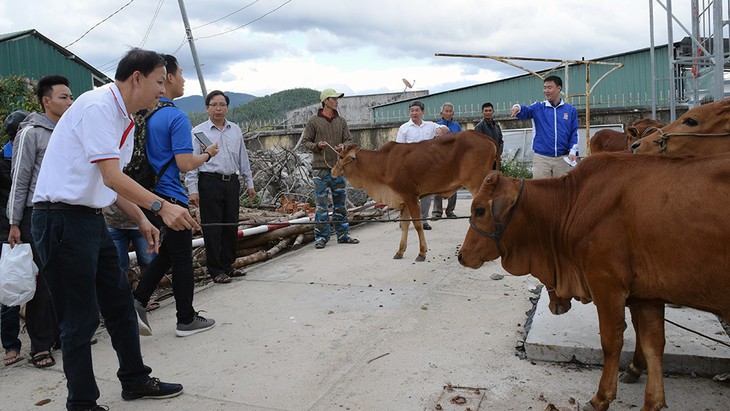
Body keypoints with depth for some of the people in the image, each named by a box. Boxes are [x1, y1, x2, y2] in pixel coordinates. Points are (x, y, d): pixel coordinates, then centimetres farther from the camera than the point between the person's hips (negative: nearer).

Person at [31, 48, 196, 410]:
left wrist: (141, 220, 10)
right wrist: (161, 207, -23)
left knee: (120, 302, 16)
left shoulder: (124, 118, 14)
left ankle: (135, 380, 31)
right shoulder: (97, 106, -16)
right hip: (62, 219, -10)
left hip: (91, 218, 10)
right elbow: (112, 177, -23)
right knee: (81, 317, -1)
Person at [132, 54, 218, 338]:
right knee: (182, 259, 4)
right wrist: (208, 154, -2)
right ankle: (186, 320, 16)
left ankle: (138, 301, 11)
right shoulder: (176, 117, -16)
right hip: (170, 197, -8)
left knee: (167, 252, 21)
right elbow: (185, 164, -20)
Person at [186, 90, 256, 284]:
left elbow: (243, 158, 18)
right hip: (210, 183, -5)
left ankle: (227, 266, 23)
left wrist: (249, 183, 16)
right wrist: (192, 190, -11)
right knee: (212, 228, 0)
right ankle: (215, 270, 10)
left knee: (231, 226, 10)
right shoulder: (198, 132, -1)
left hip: (232, 182, 5)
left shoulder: (235, 130, 13)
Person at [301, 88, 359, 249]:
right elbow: (305, 141, 2)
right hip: (320, 168, -4)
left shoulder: (341, 121, 11)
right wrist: (316, 145, -16)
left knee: (340, 202, 10)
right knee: (321, 203, -3)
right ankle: (321, 237, 5)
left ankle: (343, 234, 19)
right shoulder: (313, 121, -1)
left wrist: (344, 145, -10)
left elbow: (349, 140, 12)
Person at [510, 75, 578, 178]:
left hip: (562, 159, 1)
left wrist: (573, 151, -6)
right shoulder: (538, 107, 5)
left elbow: (574, 133, 6)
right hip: (541, 158, -1)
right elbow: (526, 111, -14)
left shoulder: (570, 110, 7)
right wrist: (518, 108, -37)